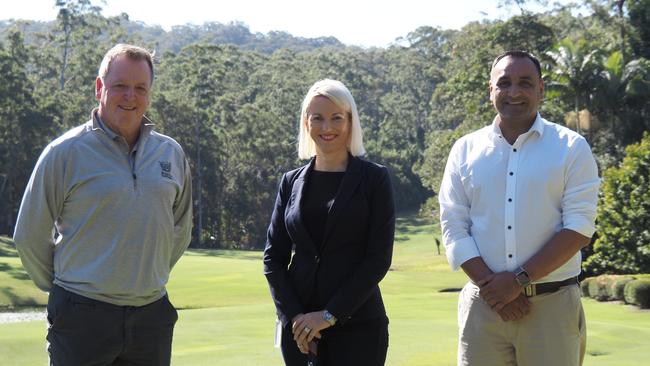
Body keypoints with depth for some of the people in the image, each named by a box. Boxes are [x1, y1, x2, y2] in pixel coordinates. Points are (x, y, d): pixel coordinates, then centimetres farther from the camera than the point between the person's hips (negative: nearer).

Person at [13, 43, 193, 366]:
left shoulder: (171, 154, 8)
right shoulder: (65, 152, -5)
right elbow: (29, 236, 0)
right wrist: (65, 288, 6)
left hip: (152, 315, 4)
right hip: (82, 316, -4)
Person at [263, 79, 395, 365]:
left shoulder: (374, 178, -1)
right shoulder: (292, 182, 9)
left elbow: (379, 258, -7)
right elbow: (273, 257, 7)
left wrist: (330, 315, -12)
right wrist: (293, 315, -7)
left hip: (357, 324, -3)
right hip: (299, 326, 3)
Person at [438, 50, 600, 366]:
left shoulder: (571, 148, 2)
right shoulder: (465, 150, 9)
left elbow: (579, 228, -5)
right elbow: (453, 227, 4)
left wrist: (520, 280, -13)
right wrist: (491, 285, -9)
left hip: (553, 305, -2)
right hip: (483, 304, 2)